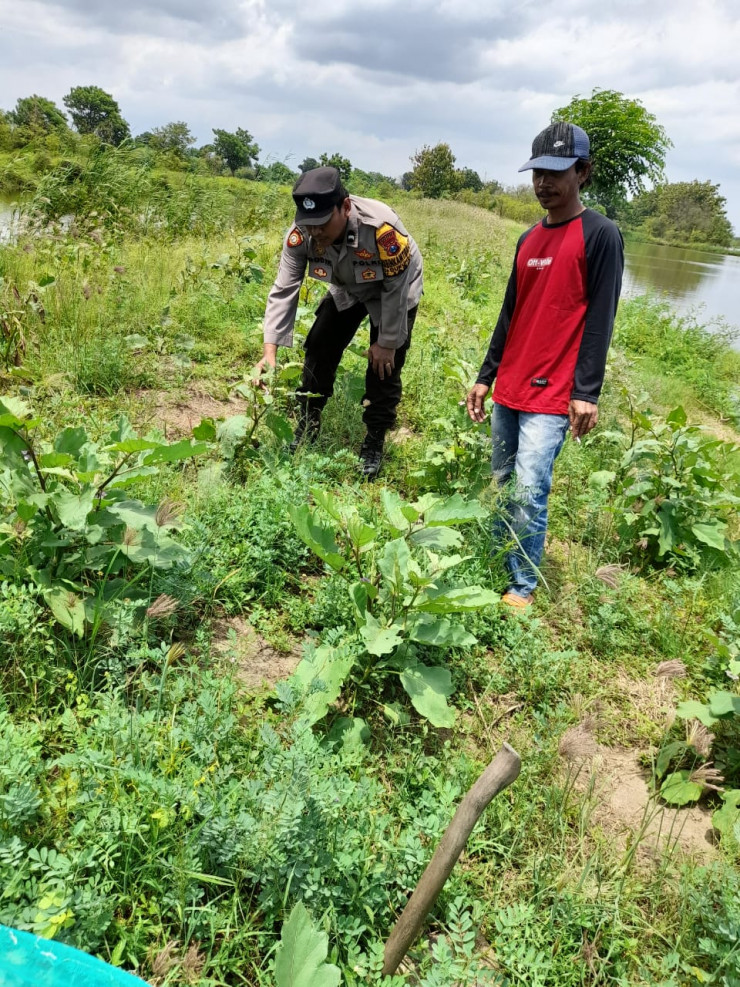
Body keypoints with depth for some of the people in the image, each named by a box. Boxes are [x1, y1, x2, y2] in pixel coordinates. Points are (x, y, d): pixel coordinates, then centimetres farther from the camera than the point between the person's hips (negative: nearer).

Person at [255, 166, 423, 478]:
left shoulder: (382, 227, -43)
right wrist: (270, 350, -29)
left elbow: (395, 290, -29)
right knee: (319, 351, 2)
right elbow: (283, 290, -22)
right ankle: (306, 431, 21)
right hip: (346, 291, 4)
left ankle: (373, 445, 11)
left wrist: (387, 342, -19)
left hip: (394, 292, -4)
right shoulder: (300, 234, -30)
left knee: (384, 366, -7)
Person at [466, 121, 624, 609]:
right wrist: (486, 377, 16)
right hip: (508, 390, 7)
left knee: (528, 494, -10)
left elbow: (600, 318, -10)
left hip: (552, 397, -7)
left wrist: (587, 393, -16)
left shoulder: (600, 235, -6)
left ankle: (523, 588, 5)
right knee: (502, 486, 12)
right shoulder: (528, 240, 14)